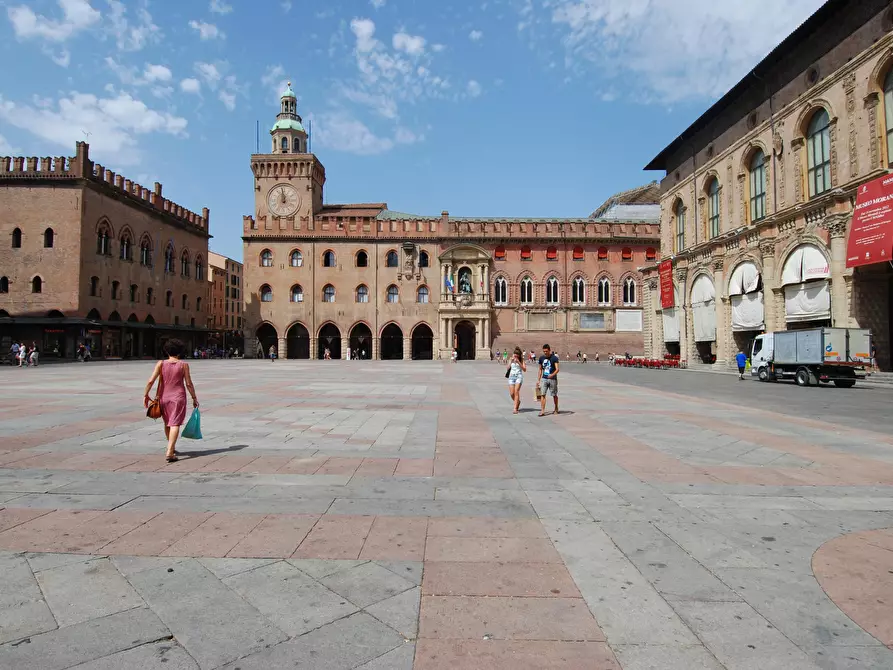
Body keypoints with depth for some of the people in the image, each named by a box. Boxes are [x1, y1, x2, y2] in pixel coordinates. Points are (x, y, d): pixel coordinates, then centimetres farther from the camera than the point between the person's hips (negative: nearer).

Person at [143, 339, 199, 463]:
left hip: (164, 397, 3)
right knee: (175, 424, -5)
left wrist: (145, 395, 1)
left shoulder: (161, 363, -2)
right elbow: (188, 384, -4)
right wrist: (194, 398, 6)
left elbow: (151, 381, -10)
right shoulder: (184, 365, -5)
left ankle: (172, 448, 37)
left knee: (167, 423, 20)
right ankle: (169, 452, -18)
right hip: (178, 397, -3)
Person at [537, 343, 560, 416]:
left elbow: (557, 369, -16)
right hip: (544, 379, 3)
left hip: (552, 379, -3)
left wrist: (552, 375, -34)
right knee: (542, 394, -8)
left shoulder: (554, 358, -8)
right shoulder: (541, 358, 7)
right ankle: (542, 411, -10)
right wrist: (538, 380, 11)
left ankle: (556, 409, 29)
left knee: (554, 395, 9)